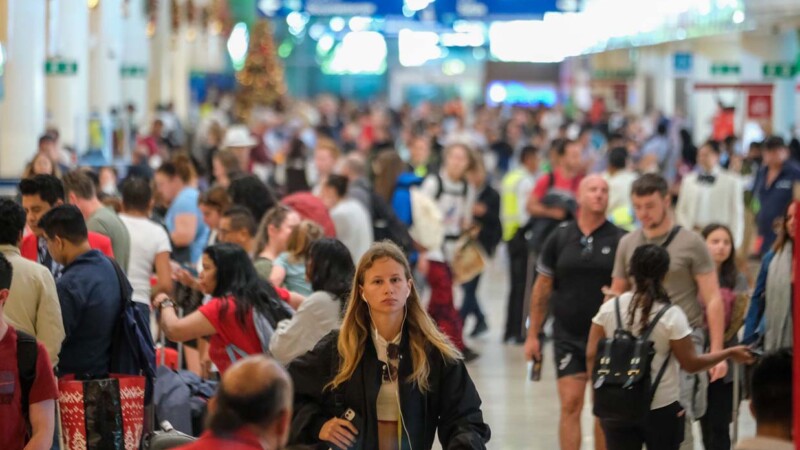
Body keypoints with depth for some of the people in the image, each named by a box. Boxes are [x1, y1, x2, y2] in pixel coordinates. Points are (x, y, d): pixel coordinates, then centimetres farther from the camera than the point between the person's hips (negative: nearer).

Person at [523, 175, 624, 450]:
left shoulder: (619, 241, -1)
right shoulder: (560, 238, 3)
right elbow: (542, 288, 8)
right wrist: (533, 335, 6)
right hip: (568, 336, 1)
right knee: (570, 404, -4)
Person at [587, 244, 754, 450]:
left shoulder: (609, 308, -5)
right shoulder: (671, 316, -14)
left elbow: (592, 356, -1)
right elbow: (691, 364, -8)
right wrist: (729, 353, 4)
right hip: (661, 409, -2)